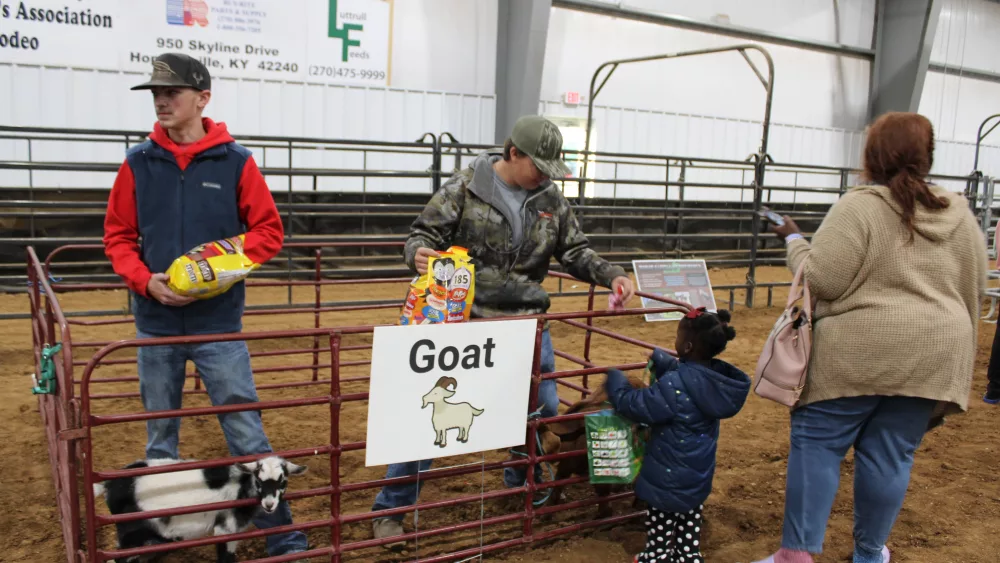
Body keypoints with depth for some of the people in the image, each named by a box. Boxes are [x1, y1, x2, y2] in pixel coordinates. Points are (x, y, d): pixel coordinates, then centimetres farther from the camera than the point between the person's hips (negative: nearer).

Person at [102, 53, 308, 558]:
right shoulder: (139, 162, 2)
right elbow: (118, 235, 7)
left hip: (218, 322, -2)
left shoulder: (235, 161, -3)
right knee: (160, 436, 15)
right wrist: (145, 280, -11)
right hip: (156, 323, 3)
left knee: (246, 432, 1)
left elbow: (269, 230, 0)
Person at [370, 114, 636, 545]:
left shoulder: (551, 199, 2)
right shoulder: (466, 187, -10)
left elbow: (575, 252, 9)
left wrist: (612, 276, -7)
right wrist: (419, 254, -30)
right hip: (465, 317, -4)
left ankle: (523, 484, 41)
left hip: (526, 320, 4)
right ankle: (392, 507, 14)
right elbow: (425, 232, -7)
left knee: (543, 408, 14)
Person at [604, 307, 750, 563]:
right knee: (690, 522, 24)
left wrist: (614, 379, -6)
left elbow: (633, 404, -22)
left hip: (669, 478, -7)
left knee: (662, 525, 11)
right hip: (698, 476, 8)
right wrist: (661, 361, 20)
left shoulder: (673, 386, -31)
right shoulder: (715, 379, -7)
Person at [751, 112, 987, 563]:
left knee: (816, 444, 6)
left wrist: (794, 241, 0)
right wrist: (952, 351, 23)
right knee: (890, 456, 13)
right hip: (930, 359, 5)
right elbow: (972, 292, 13)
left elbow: (821, 280, -16)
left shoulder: (858, 207, -11)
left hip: (856, 355, -5)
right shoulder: (960, 216, 8)